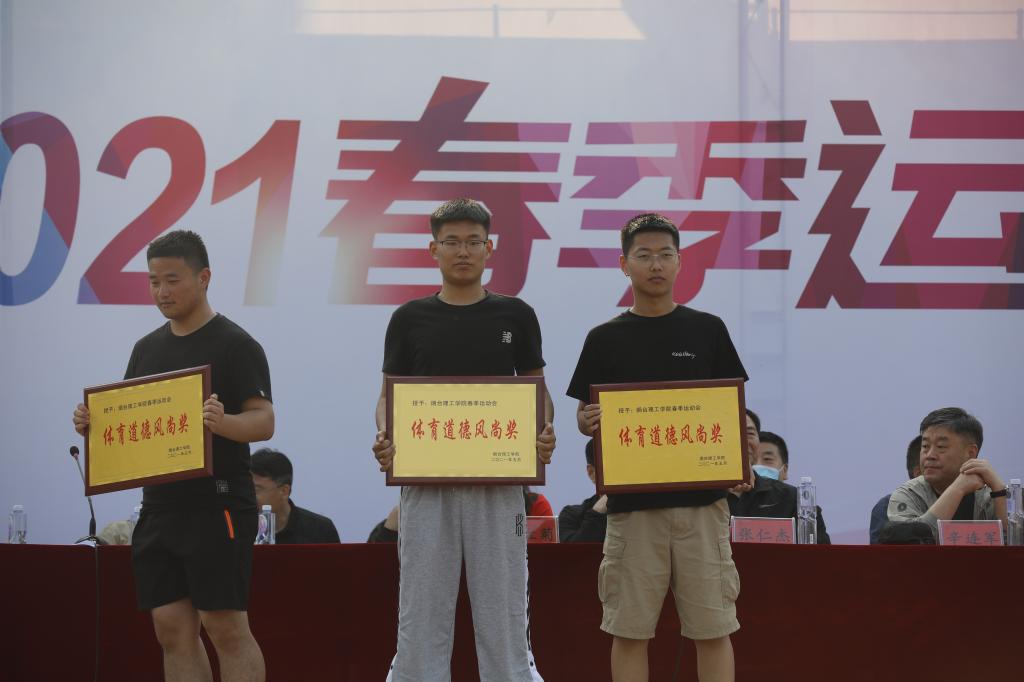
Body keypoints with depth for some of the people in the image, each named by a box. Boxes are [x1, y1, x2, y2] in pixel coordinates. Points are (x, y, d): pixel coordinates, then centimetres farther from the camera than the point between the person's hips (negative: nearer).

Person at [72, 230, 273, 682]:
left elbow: (263, 422, -12)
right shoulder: (148, 348, 16)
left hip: (217, 505, -7)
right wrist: (91, 423, -2)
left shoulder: (234, 345, -6)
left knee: (226, 627, -8)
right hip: (159, 505, 7)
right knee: (172, 628, 5)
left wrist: (222, 421, -33)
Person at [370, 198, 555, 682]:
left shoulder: (515, 316, 6)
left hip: (498, 482, 0)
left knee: (502, 615, 2)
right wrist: (384, 439, -13)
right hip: (425, 480, 0)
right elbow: (389, 395, 8)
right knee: (421, 616, 2)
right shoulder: (410, 319, 7)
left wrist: (543, 435, -12)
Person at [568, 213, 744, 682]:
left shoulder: (707, 330, 7)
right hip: (632, 502, 0)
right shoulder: (605, 339, 6)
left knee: (711, 628, 1)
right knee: (629, 630, 2)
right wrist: (589, 422, -14)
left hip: (701, 500, 0)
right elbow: (584, 418, 9)